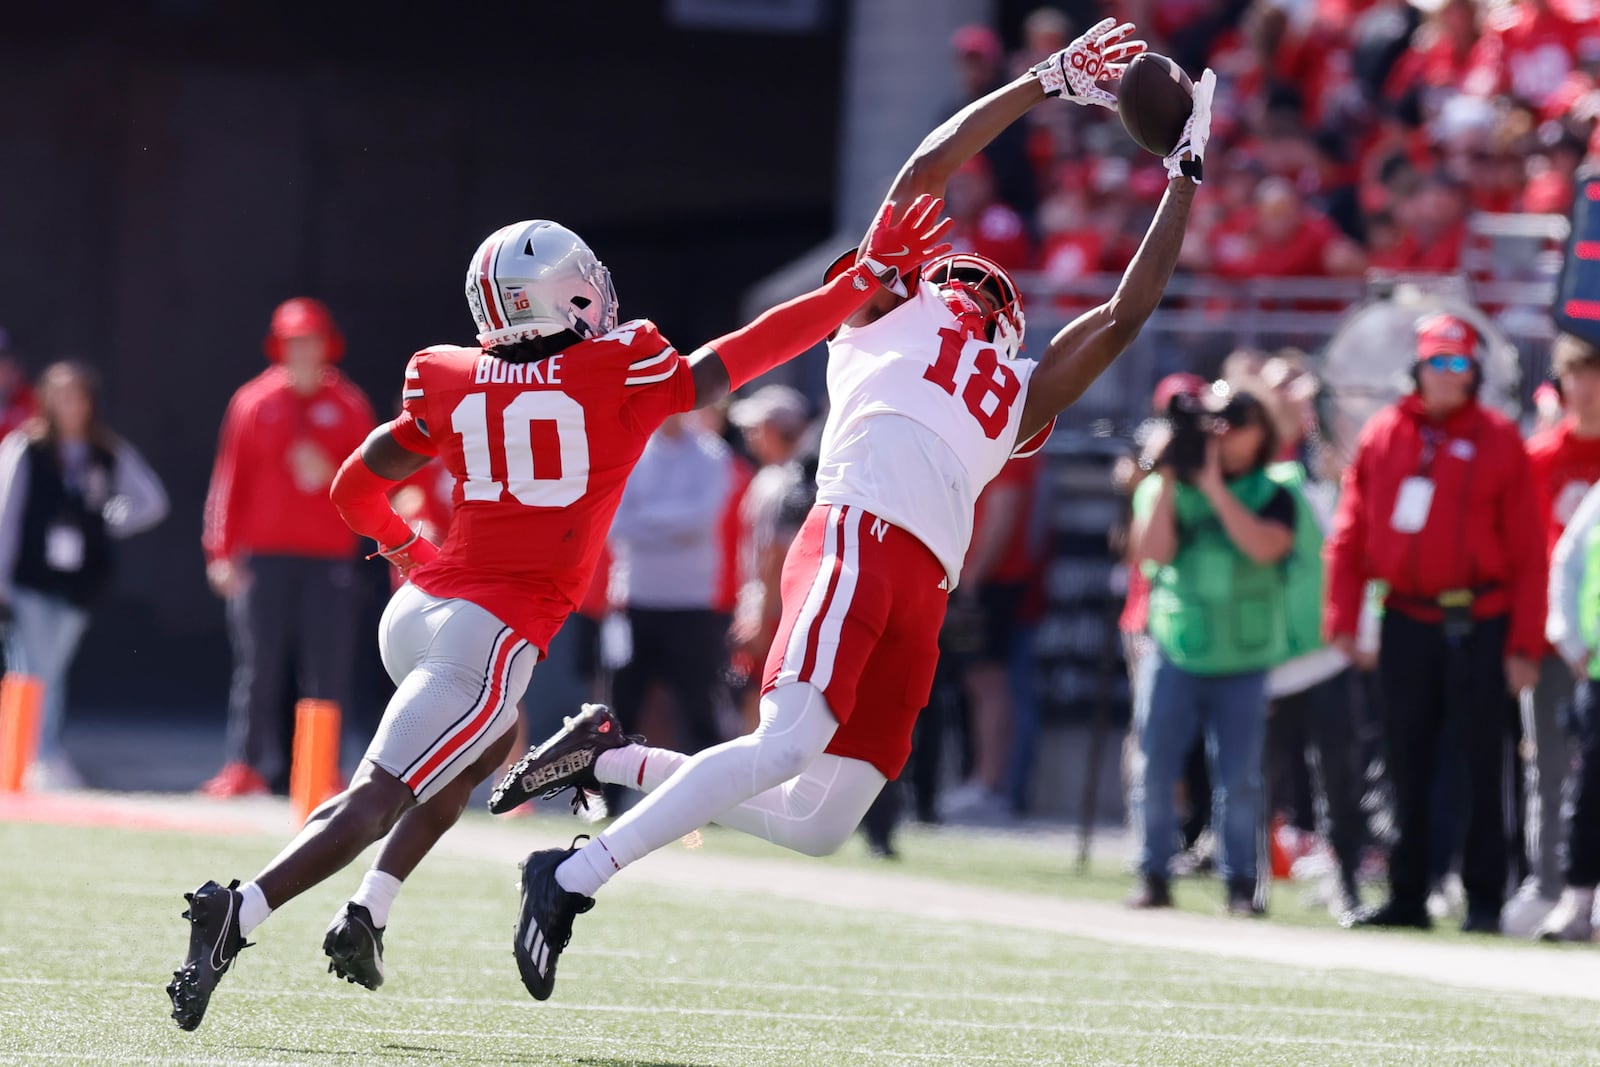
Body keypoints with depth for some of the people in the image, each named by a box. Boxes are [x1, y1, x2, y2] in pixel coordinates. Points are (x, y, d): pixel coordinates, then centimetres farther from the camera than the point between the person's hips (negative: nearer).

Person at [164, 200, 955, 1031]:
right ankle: (238, 915, -26)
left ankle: (367, 915, 18)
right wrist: (865, 279, 12)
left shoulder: (449, 386, 8)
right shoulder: (621, 377, -4)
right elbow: (740, 358, 4)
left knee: (490, 744, 30)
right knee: (377, 800, -8)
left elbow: (354, 491, 16)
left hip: (416, 609, 6)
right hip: (492, 631, -6)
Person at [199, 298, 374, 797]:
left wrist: (330, 475, -12)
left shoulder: (350, 406, 9)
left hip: (329, 555, 0)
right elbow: (230, 478, 5)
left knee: (328, 668, -3)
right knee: (258, 665, -3)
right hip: (263, 553, 0)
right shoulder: (255, 401, 8)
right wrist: (221, 552, -1)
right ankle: (247, 766, -1)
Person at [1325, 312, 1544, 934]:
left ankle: (1484, 900, 2)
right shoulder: (1383, 435, 7)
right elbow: (1350, 534, 9)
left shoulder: (1500, 441, -1)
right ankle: (1407, 898, 14)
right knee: (1407, 768, 8)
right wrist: (1342, 620, 0)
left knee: (1482, 766, -2)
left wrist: (1524, 646, -8)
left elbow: (1526, 551, -3)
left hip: (1478, 626, -3)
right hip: (1406, 622, 3)